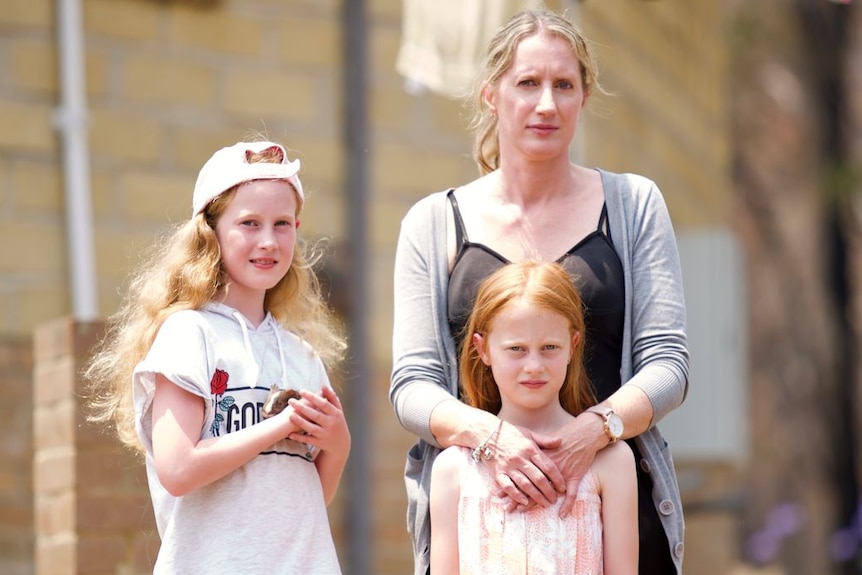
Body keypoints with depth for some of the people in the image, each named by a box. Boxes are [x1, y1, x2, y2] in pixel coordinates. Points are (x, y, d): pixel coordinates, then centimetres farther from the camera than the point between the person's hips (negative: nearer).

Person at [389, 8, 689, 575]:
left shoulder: (633, 204, 9)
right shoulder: (433, 224, 9)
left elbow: (668, 364, 3)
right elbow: (411, 384, 4)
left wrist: (597, 427, -15)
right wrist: (485, 431, -16)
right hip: (475, 507, 0)